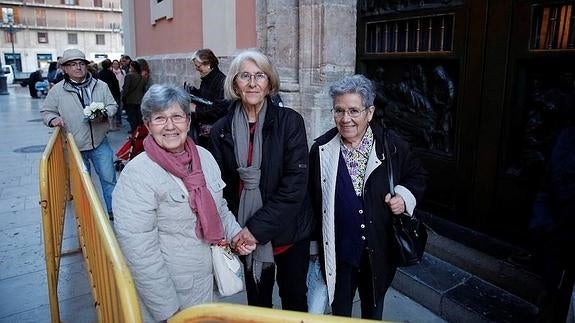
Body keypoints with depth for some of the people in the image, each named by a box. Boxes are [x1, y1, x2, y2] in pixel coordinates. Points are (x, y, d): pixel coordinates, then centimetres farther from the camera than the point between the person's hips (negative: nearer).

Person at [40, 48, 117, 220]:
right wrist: (53, 119, -14)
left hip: (100, 143, 1)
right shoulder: (57, 90, -2)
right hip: (75, 147, 0)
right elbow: (46, 111, 8)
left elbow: (112, 105, 6)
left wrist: (103, 114, -14)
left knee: (109, 179, 8)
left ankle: (114, 211, 24)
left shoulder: (101, 86, 0)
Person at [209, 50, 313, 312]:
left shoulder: (289, 121, -11)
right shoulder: (221, 130, -4)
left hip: (289, 232, -1)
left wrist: (259, 227, -20)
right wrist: (236, 232, -11)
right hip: (246, 236, 2)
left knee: (294, 300, 19)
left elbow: (296, 182, -17)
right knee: (257, 302, 20)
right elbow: (221, 187, 1)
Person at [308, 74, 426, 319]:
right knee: (339, 311, 19)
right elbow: (311, 200, 1)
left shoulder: (392, 146, -9)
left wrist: (404, 196, -14)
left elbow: (417, 177, 8)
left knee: (373, 310, 23)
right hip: (338, 252, 0)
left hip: (378, 252, 1)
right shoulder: (321, 149, -7)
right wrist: (315, 245, 2)